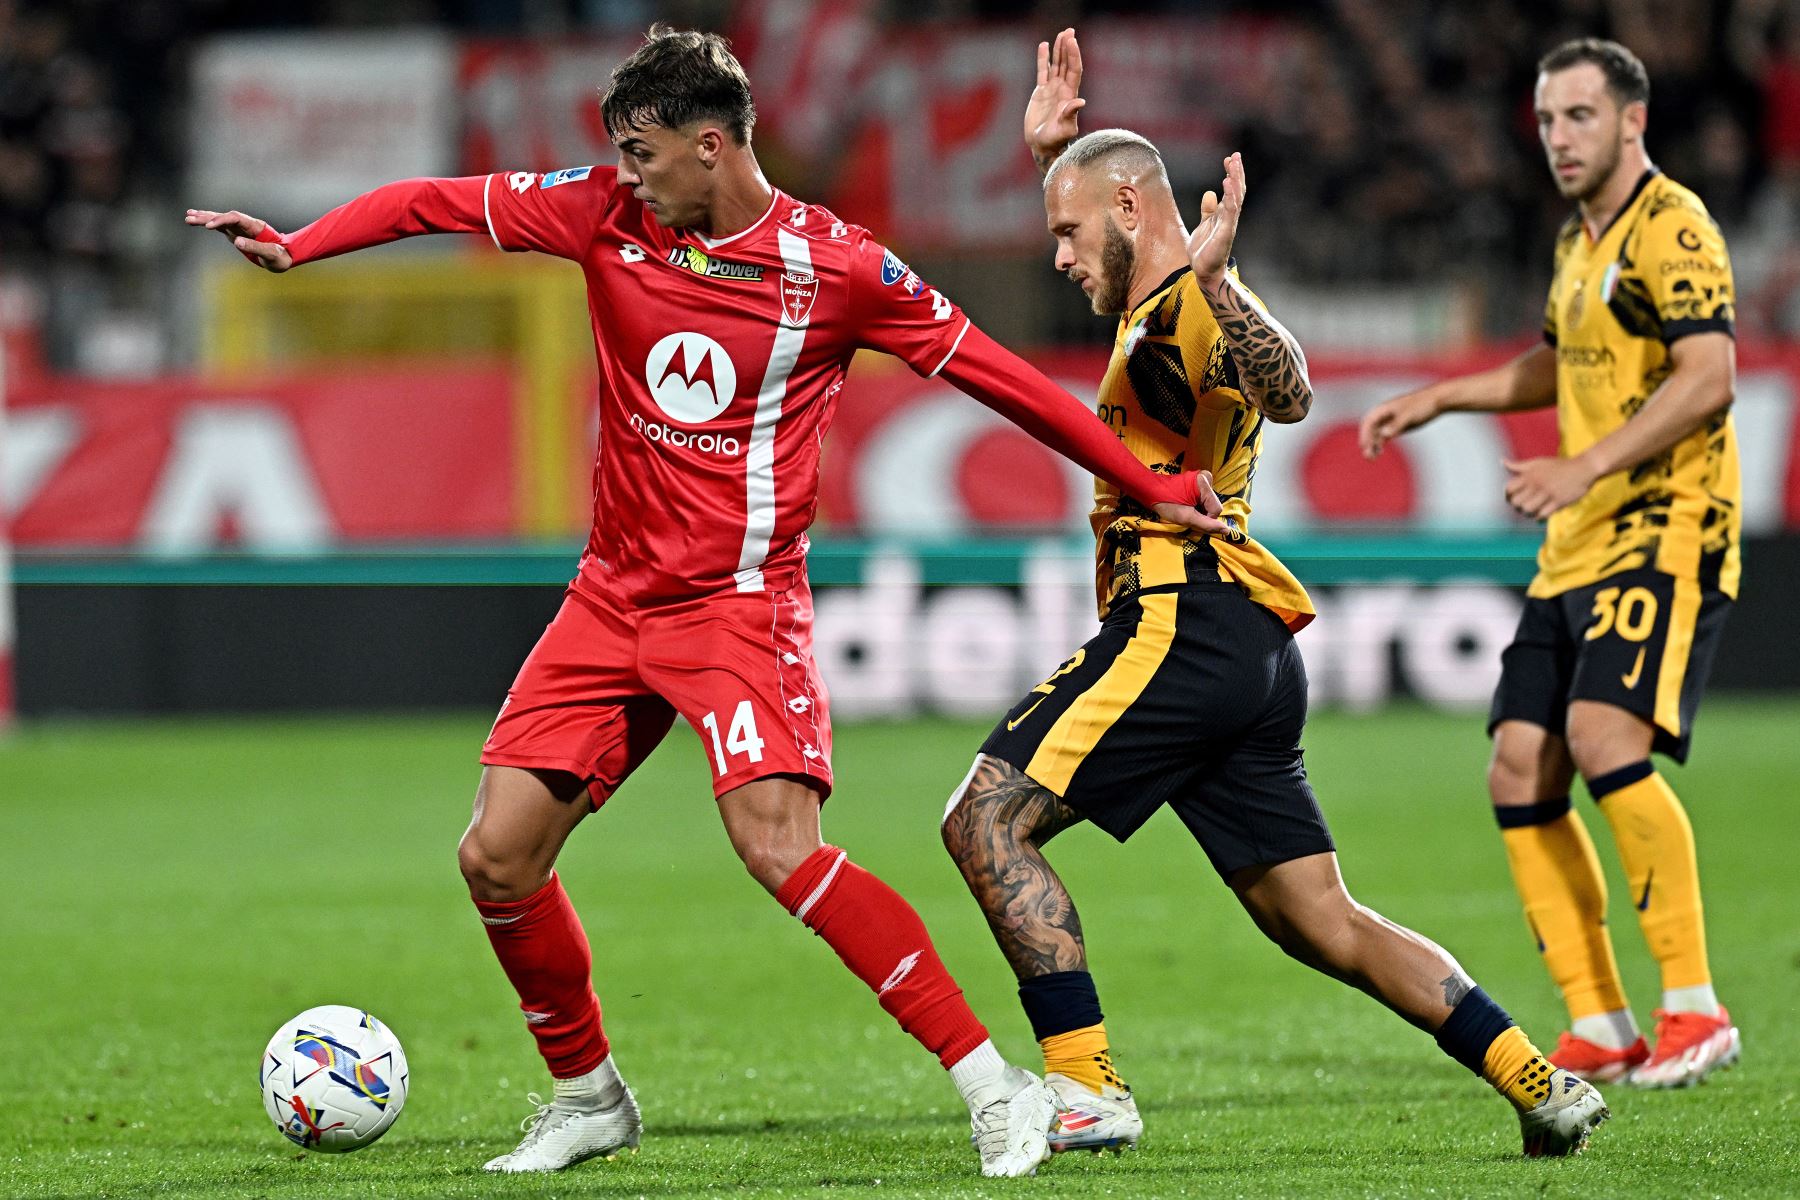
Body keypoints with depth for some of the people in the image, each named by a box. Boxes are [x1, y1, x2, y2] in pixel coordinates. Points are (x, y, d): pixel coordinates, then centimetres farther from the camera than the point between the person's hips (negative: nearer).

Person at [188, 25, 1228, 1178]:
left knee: (779, 846, -24)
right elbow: (442, 202, 3)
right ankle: (589, 1097, 22)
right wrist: (297, 245, -11)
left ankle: (995, 1088, -20)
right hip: (613, 595, 5)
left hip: (742, 601, -5)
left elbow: (991, 371, -3)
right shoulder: (606, 213, 1)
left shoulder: (836, 266, -10)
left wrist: (1149, 484, 0)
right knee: (498, 858, 1)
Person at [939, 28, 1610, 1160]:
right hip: (1249, 649, 10)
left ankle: (1088, 1087, -19)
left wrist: (1215, 281, -42)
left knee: (988, 820, -12)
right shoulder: (1163, 302, 23)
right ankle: (1545, 1084, 3)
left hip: (1183, 624, -10)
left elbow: (1289, 393, -28)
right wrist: (1053, 149, 34)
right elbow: (1110, 242, 47)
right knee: (1322, 923, 8)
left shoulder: (1183, 311, -7)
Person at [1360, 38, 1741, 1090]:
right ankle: (1601, 1032, 6)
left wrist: (1587, 466, -29)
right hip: (1577, 548, 9)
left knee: (1607, 738, -25)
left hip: (1666, 534, -9)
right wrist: (1441, 398, 29)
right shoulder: (1582, 239, 18)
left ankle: (1696, 1009, -17)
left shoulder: (1672, 226, -11)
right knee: (1520, 775, 1)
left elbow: (1709, 375, -23)